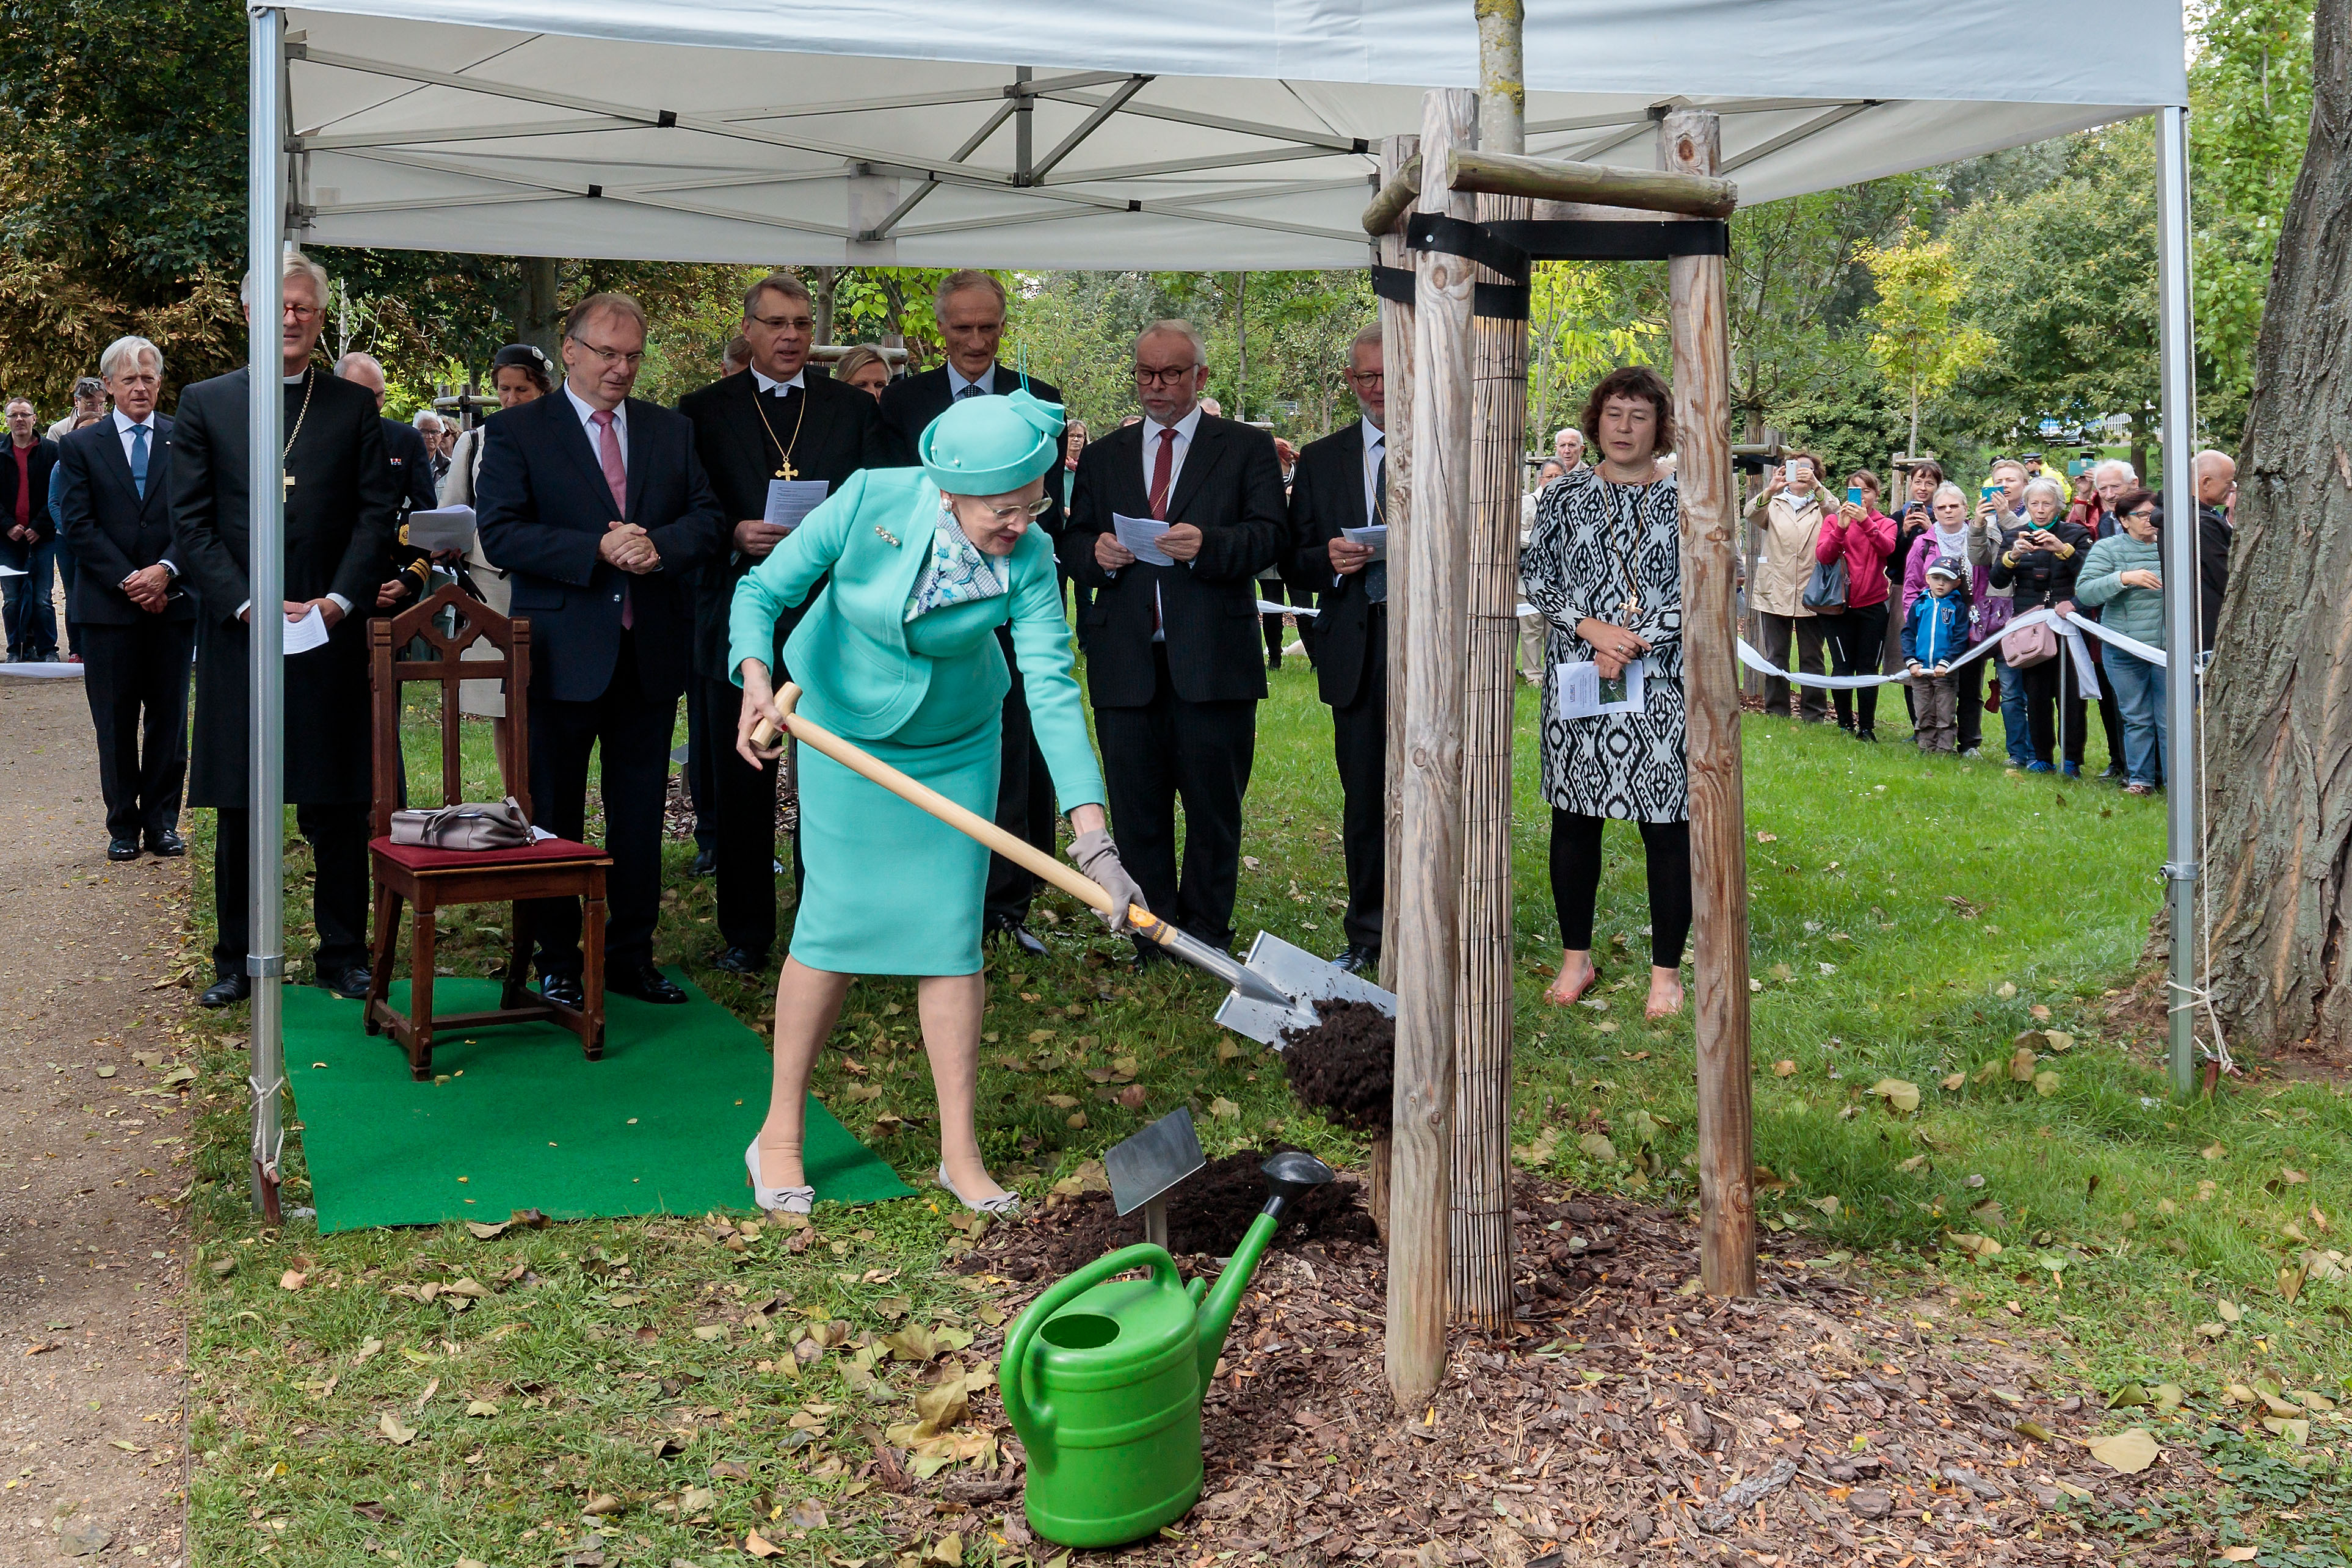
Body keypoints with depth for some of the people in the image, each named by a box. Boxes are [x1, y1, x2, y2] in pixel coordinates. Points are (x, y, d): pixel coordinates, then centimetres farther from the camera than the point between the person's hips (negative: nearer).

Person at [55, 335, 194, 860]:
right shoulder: (81, 446, 6)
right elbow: (77, 525, -1)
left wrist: (165, 570, -13)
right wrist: (128, 579, -11)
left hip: (173, 600, 1)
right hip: (107, 604, 0)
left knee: (169, 716, 5)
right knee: (115, 720, 4)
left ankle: (162, 821, 13)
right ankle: (123, 825, 12)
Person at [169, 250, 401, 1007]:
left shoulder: (354, 407, 9)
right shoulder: (205, 404, 7)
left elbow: (378, 513, 3)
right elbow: (189, 523, 2)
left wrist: (339, 599, -10)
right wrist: (247, 604, -10)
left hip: (331, 633, 0)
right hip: (237, 633, 0)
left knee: (338, 805, 4)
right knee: (238, 810, 6)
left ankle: (343, 953, 15)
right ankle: (236, 959, 17)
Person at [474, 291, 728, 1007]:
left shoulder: (672, 430, 12)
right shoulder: (516, 431, -1)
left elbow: (708, 521, 7)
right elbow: (500, 533, -10)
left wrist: (658, 545, -14)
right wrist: (598, 549, -20)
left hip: (651, 652, 4)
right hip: (563, 653, -3)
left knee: (640, 815, 10)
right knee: (552, 815, 6)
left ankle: (631, 957, 20)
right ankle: (557, 962, 18)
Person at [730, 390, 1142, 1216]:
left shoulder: (1029, 560, -22)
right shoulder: (871, 499, -24)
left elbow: (1052, 689, -28)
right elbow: (764, 590, -18)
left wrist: (1094, 838, -36)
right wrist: (757, 678, -39)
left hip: (958, 745, 1)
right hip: (846, 732, -1)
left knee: (952, 934, -1)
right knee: (837, 924, -4)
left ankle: (960, 1153, 9)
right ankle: (779, 1132, 12)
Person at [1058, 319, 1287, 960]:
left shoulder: (1246, 447, 8)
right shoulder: (1103, 457, 19)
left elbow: (1272, 534, -3)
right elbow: (1073, 543, 16)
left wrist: (1207, 544, -21)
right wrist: (1096, 553, -7)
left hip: (1213, 659, -3)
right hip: (1126, 660, 3)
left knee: (1213, 808, 3)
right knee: (1136, 810, 5)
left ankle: (1207, 937, 15)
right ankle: (1152, 936, 16)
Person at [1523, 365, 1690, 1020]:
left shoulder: (1685, 499, 2)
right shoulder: (1564, 496, 7)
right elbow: (1537, 579, 4)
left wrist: (1636, 641, -13)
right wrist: (1591, 628, -11)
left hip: (1663, 684, -2)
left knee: (1667, 824, 0)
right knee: (1575, 818, 8)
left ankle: (1666, 970, 12)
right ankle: (1576, 957, 22)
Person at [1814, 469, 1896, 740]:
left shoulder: (1886, 524, 8)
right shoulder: (1833, 520, 7)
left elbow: (1886, 548, -16)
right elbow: (1822, 555, -10)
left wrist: (1866, 522, -30)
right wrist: (1841, 528, -25)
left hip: (1872, 606, 1)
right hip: (1839, 606, -1)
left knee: (1868, 670, 2)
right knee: (1842, 668, -4)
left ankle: (1867, 728, 9)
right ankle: (1845, 725, 9)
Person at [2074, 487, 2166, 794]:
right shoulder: (2107, 549, 2)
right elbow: (2085, 591, -11)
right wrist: (2125, 578, -22)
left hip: (2169, 647, 0)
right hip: (2124, 650, 0)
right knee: (2136, 718, 7)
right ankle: (2139, 778, 18)